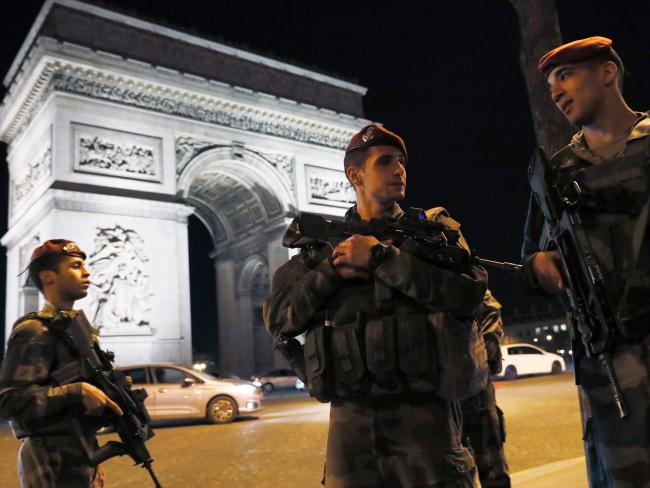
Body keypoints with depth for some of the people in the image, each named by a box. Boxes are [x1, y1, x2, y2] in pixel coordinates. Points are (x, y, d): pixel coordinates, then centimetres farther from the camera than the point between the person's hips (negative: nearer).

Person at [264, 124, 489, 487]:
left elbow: (470, 293, -11)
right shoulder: (326, 241, 12)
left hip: (422, 414, -1)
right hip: (349, 419, 2)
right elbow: (278, 319, 4)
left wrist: (380, 258, -11)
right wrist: (332, 270, -10)